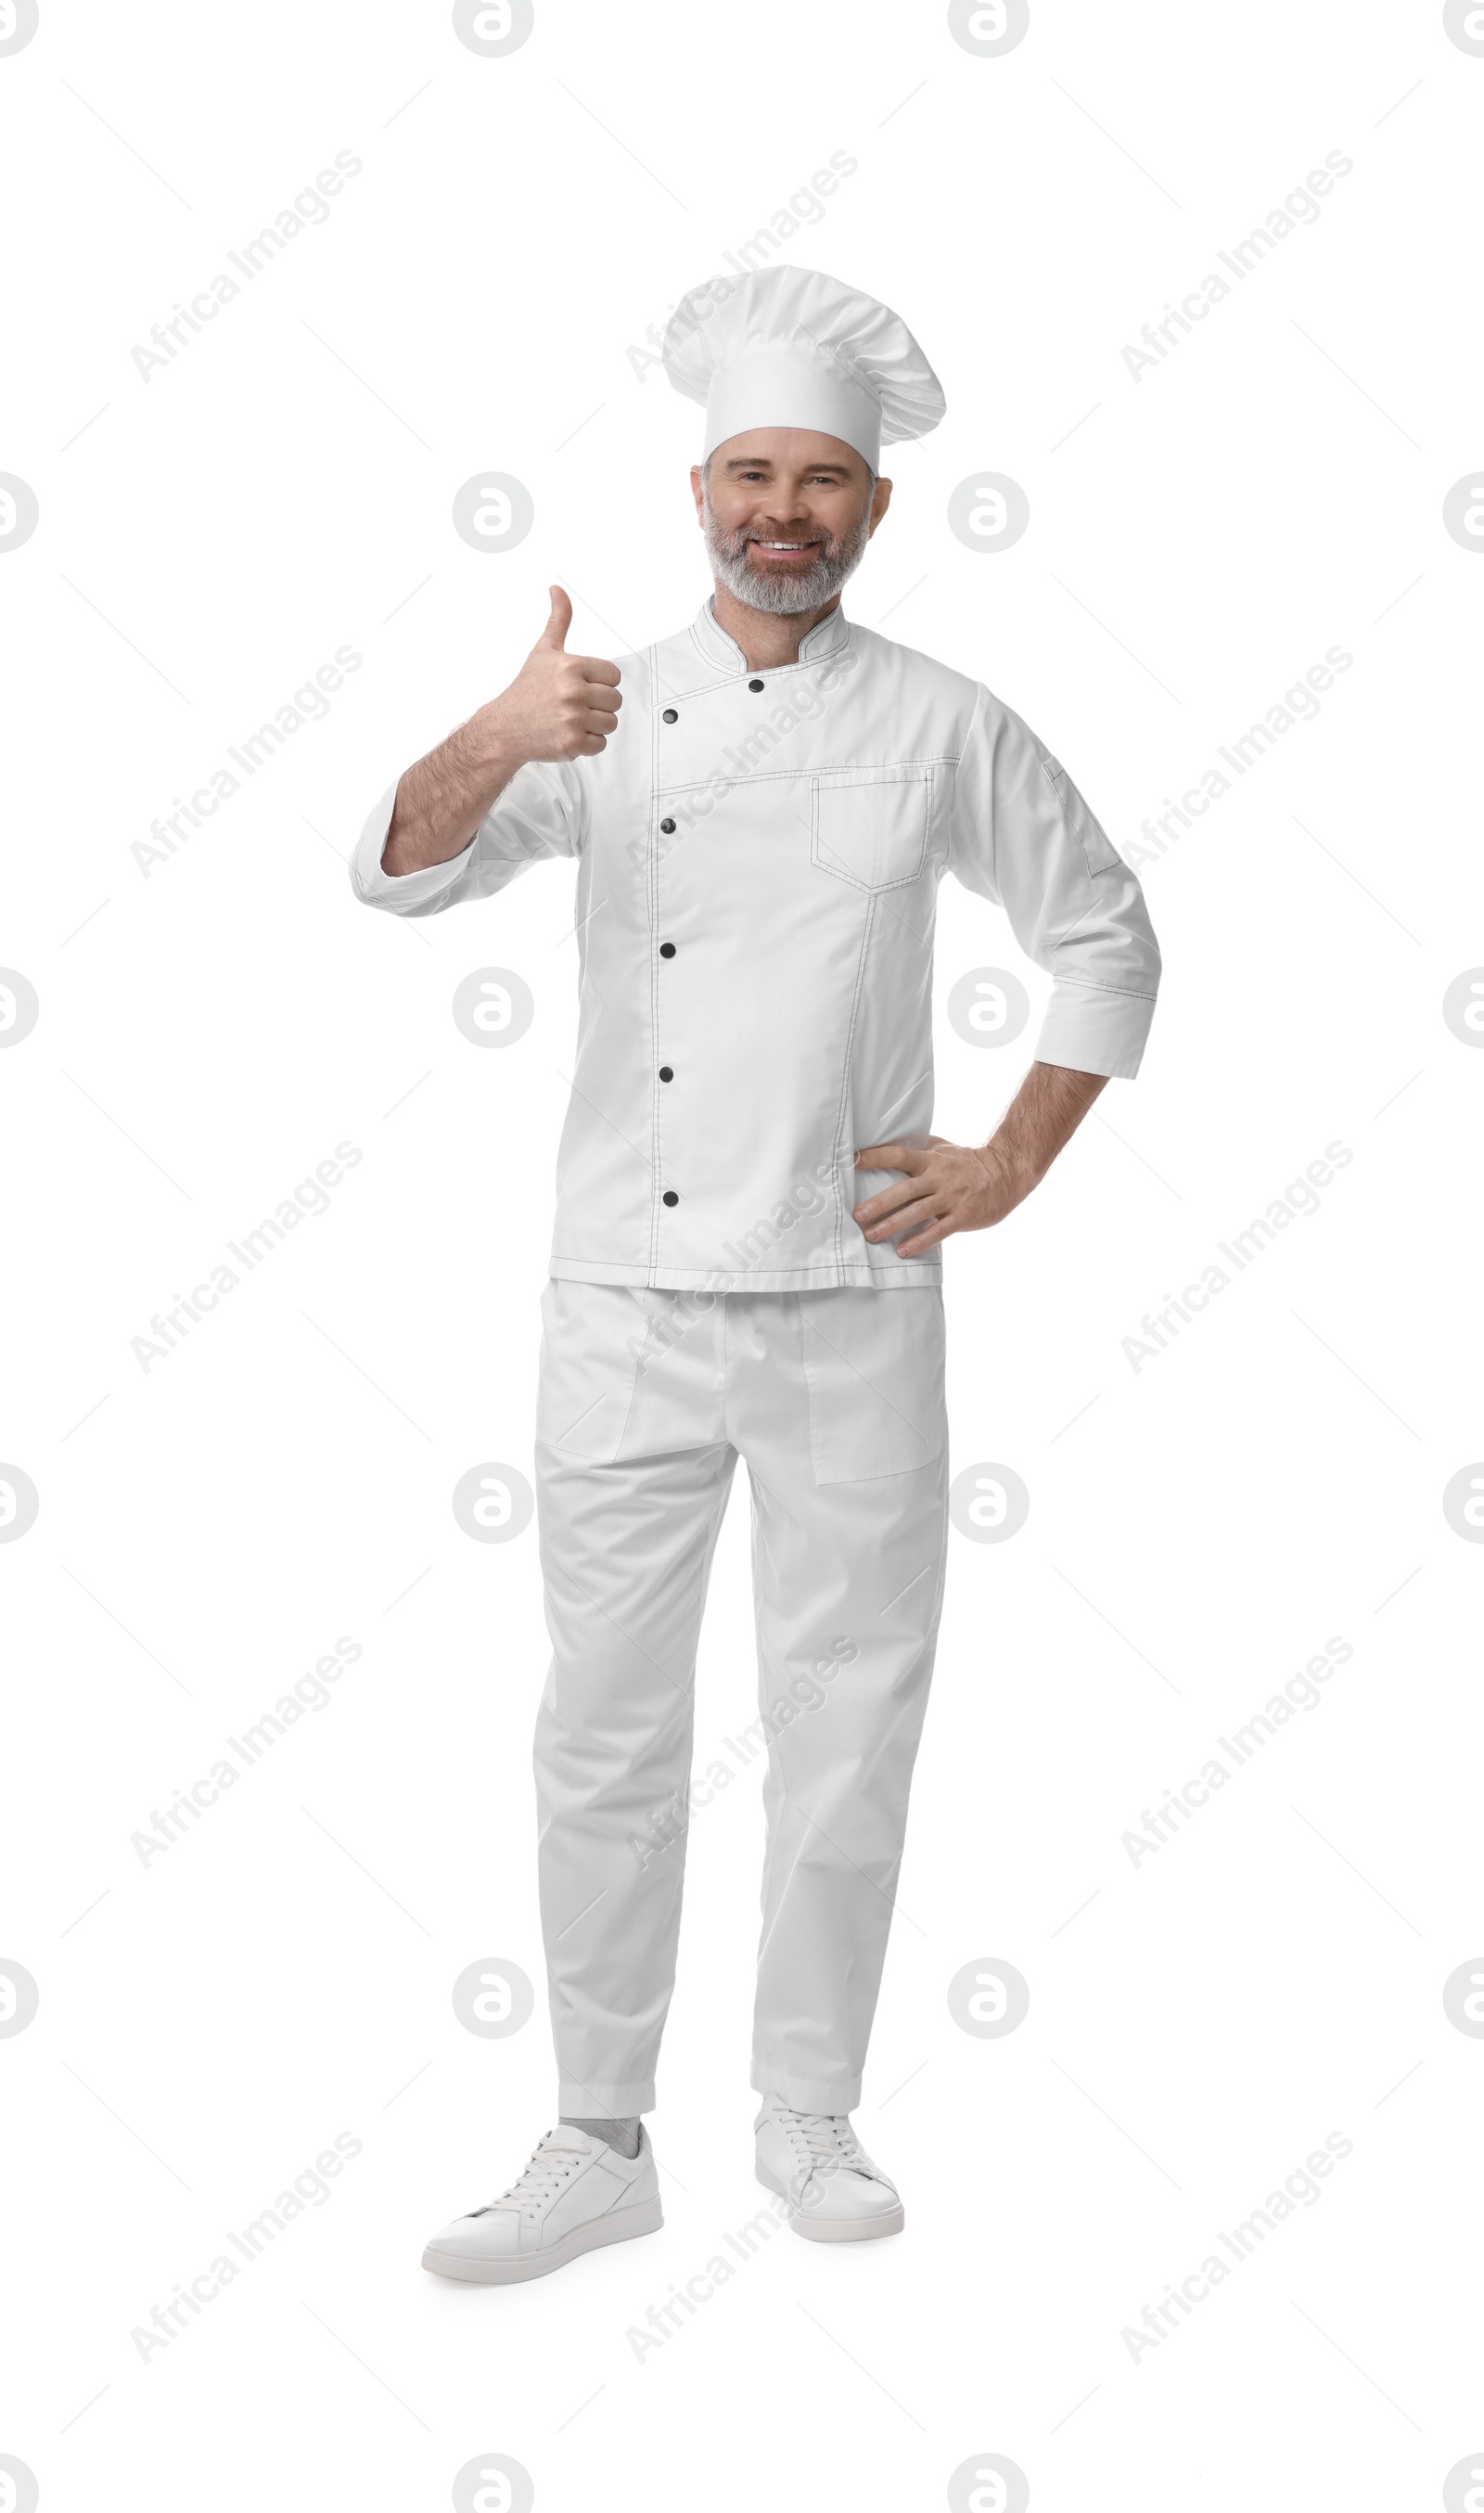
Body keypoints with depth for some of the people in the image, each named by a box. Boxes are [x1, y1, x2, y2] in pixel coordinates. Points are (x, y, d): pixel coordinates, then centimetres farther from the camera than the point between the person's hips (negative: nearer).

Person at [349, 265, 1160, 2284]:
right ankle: (600, 2142, 20)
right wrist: (496, 745, -31)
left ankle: (810, 2117, 26)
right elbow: (401, 870, -10)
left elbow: (1105, 938, 11)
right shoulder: (606, 717, 3)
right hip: (630, 1303, 0)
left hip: (855, 1308, 0)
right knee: (609, 1727, 6)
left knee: (847, 1725, 8)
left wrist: (1014, 1165, 2)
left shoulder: (944, 727, 3)